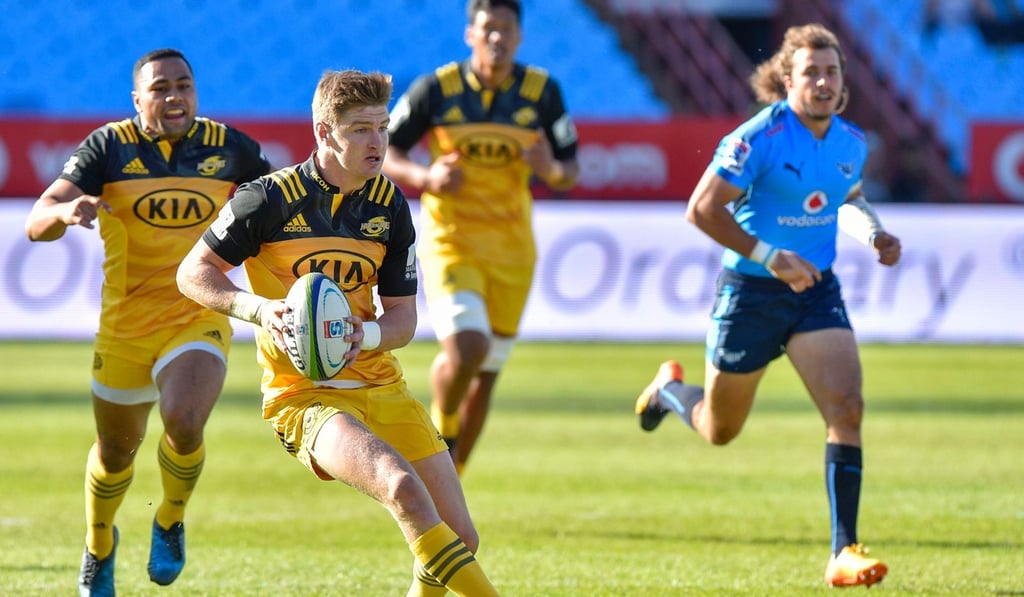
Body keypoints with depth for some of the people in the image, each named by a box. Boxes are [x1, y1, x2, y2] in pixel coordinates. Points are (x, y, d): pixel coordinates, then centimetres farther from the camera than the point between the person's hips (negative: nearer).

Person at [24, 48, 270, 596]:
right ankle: (99, 547, 46)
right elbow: (37, 223, -15)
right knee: (116, 451, 14)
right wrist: (65, 210, -38)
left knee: (184, 424, -26)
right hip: (124, 329, 1)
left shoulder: (227, 147, -2)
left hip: (200, 320, -1)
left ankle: (170, 522, 5)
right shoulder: (108, 147, -8)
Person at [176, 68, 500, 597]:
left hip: (380, 384, 6)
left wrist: (367, 335, -18)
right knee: (401, 485, -33)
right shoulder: (272, 199, -12)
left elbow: (403, 320, 6)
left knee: (460, 538, 1)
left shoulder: (389, 206, 2)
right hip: (304, 395, -6)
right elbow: (192, 273, -3)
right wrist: (258, 308, -20)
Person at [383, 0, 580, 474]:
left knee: (485, 374, 8)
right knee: (466, 347, -25)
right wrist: (425, 177, -18)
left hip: (512, 250, 3)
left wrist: (551, 169, -19)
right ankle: (441, 425, 7)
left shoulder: (542, 92, 1)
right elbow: (384, 153, 2)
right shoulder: (435, 88, -5)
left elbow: (570, 173, 6)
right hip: (451, 242, -3)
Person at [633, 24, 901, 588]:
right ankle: (668, 388, 50)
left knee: (847, 407, -18)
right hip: (749, 293, -4)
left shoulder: (851, 143, 1)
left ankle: (843, 552, -16)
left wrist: (873, 234, 2)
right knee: (720, 430, 13)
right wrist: (769, 256, -25)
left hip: (816, 291, 4)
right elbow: (702, 208, -19)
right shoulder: (761, 137, -18)